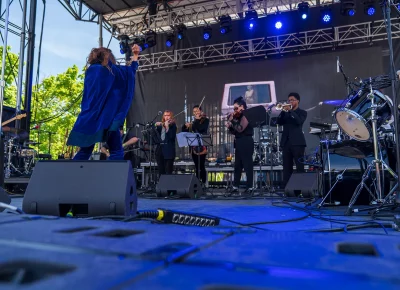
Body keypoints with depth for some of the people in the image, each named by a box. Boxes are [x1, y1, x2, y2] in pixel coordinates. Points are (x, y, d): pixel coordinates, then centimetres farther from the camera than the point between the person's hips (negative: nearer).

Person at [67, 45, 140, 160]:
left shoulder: (90, 70, 6)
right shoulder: (109, 70, 1)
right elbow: (130, 70, 16)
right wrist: (135, 56, 27)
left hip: (90, 118, 5)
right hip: (106, 117, -5)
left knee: (85, 151, 12)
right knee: (117, 152, -2)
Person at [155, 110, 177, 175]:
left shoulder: (173, 125, 0)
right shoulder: (160, 125, 14)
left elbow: (172, 137, -14)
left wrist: (167, 127, -16)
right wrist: (156, 126, -7)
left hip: (169, 151, -5)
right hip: (160, 149, 5)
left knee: (168, 171, -6)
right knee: (161, 171, 8)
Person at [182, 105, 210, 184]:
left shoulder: (206, 120, 2)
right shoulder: (194, 122, 18)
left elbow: (201, 128, -17)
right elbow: (184, 130, 16)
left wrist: (197, 120, -5)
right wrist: (186, 125, -3)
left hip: (202, 146, -6)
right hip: (194, 146, 6)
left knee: (201, 166, -10)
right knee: (197, 167, 9)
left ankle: (203, 183, -5)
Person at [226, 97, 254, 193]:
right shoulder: (238, 117, 16)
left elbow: (240, 129, -21)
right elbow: (234, 131, 16)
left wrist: (232, 121, -13)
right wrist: (229, 126, -2)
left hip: (246, 143, -9)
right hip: (239, 143, 9)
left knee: (247, 165, -5)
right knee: (237, 165, 10)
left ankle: (250, 187, 0)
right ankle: (236, 186, 15)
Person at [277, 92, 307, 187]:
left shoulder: (302, 112, 8)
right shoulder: (285, 113, 19)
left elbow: (299, 121, -13)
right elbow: (279, 122, 3)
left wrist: (290, 111, -12)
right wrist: (283, 110, -7)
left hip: (297, 142, -4)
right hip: (286, 142, 4)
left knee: (300, 166, -5)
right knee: (287, 167, 2)